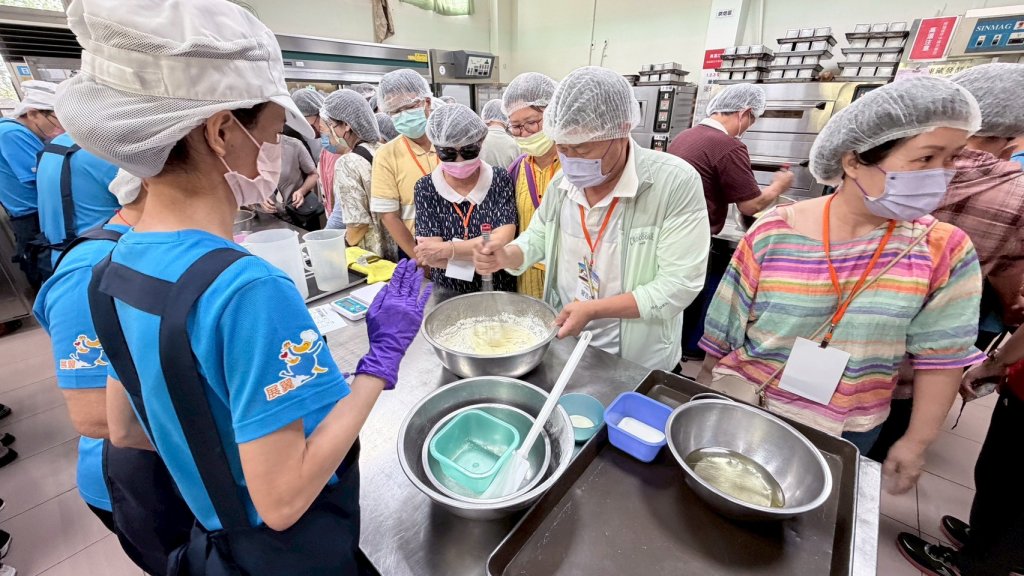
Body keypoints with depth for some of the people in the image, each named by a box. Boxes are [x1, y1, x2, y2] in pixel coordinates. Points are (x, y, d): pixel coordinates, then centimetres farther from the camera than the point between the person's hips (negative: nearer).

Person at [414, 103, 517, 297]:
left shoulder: (500, 179, -1)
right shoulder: (426, 188, -1)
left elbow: (503, 241, -10)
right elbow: (429, 256, -9)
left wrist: (447, 249, -15)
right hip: (447, 294, 0)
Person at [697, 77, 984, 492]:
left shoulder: (943, 251, -10)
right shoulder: (773, 234, -17)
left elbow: (941, 355, -1)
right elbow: (725, 333, -9)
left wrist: (916, 442, -1)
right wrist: (702, 399, 0)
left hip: (846, 433, 2)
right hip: (740, 407, -1)